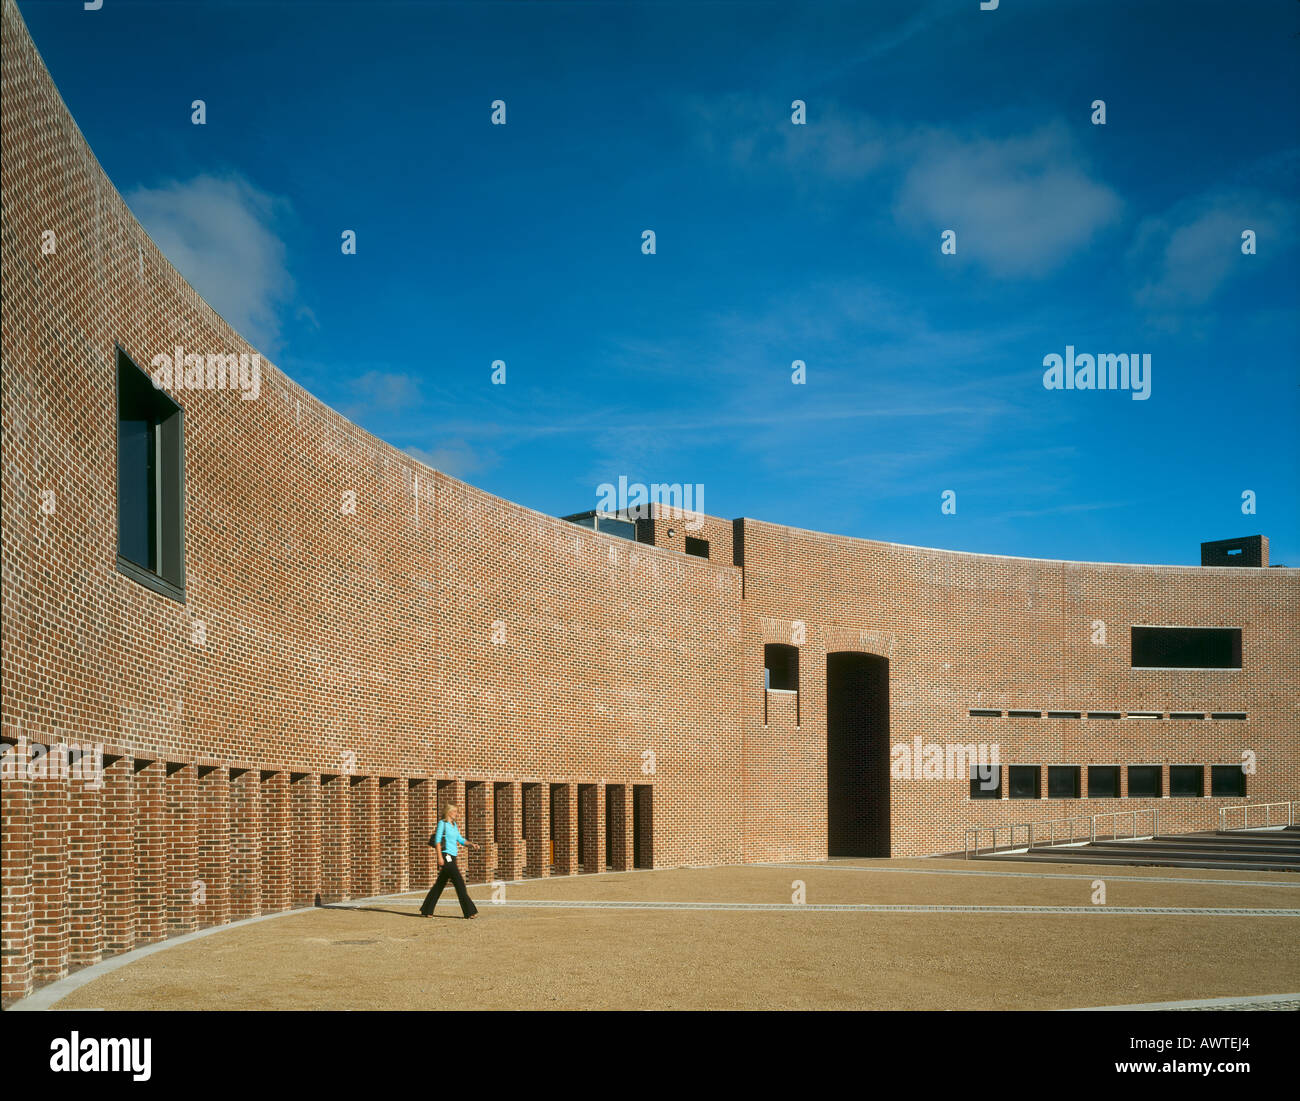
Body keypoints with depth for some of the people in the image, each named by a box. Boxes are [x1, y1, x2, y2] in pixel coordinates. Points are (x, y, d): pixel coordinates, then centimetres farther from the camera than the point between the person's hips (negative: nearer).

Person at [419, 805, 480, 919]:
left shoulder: (454, 825, 18)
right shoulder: (442, 823, -6)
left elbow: (460, 839, 21)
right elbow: (437, 840, -11)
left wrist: (472, 844, 5)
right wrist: (440, 857, -19)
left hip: (452, 858, 9)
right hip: (446, 856, -9)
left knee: (440, 885, 11)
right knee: (459, 882, -11)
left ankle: (426, 911, 18)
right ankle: (469, 911, -11)